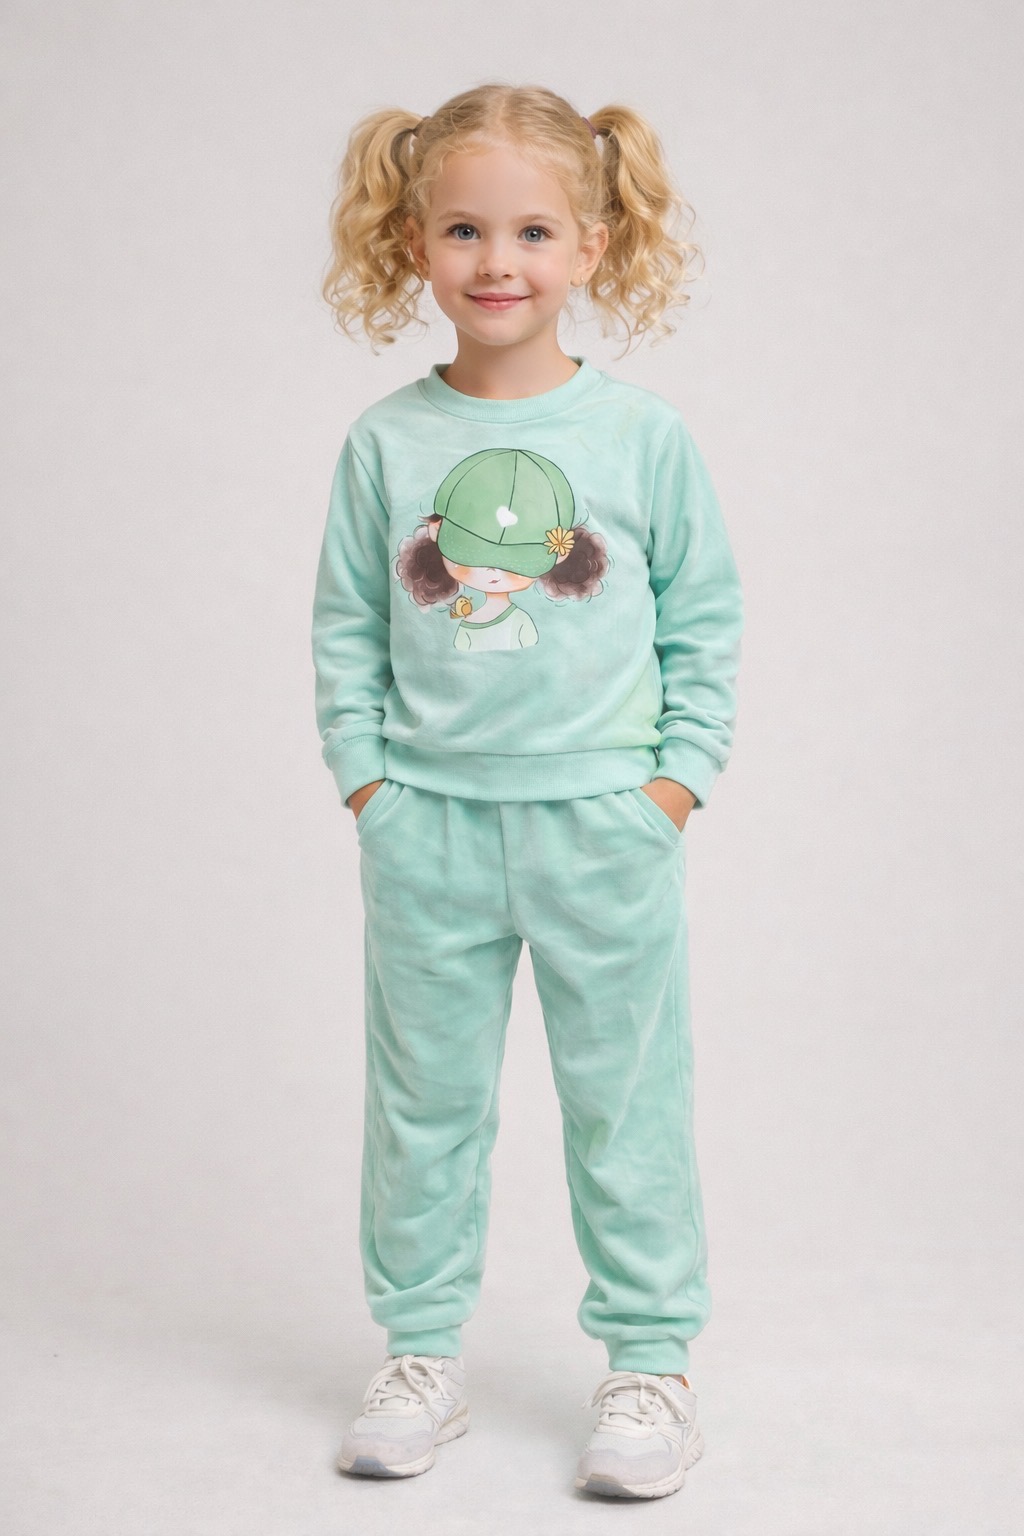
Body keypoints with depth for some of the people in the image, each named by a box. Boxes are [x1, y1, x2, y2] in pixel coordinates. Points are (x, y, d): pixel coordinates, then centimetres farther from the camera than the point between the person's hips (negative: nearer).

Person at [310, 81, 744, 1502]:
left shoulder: (643, 436, -2)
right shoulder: (385, 443, 0)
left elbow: (706, 623, 3)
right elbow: (345, 627, 7)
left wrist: (678, 778, -3)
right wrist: (366, 775, 0)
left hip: (603, 821, -1)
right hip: (428, 824, 2)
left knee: (625, 1101, 7)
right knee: (424, 1101, 11)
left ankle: (651, 1361, 20)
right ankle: (424, 1352, 25)